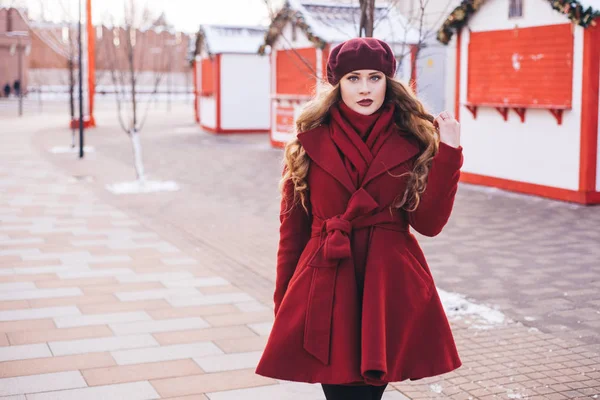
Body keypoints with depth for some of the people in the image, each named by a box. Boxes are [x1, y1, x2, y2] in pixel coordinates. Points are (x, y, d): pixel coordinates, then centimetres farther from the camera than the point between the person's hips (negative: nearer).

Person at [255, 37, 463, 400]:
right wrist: (284, 304, 9)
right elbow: (293, 228, 6)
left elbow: (429, 222, -5)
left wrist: (448, 152, -10)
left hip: (391, 288, 1)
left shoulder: (412, 141, 3)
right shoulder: (312, 141, 2)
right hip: (327, 287, -1)